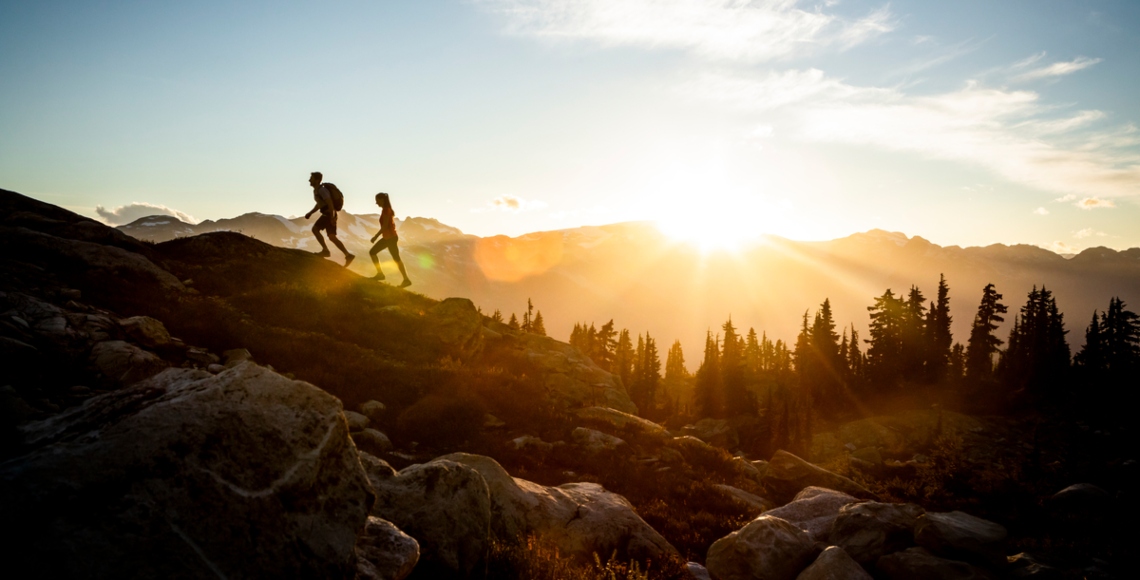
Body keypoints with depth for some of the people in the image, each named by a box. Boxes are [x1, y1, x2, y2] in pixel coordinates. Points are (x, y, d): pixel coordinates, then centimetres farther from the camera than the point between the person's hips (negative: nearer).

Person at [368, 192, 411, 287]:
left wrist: (376, 236, -18)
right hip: (387, 237, 10)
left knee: (396, 259, -6)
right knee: (372, 252, 11)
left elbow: (385, 226, -21)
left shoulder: (386, 210, -15)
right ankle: (380, 274, 11)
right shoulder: (387, 210, 13)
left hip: (390, 237, -10)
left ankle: (406, 280, -2)